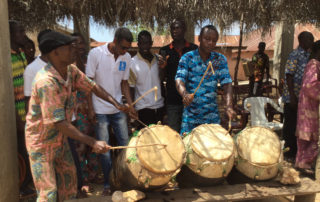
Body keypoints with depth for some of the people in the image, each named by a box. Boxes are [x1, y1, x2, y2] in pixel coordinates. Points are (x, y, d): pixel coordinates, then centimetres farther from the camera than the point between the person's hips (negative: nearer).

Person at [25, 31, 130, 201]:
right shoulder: (46, 82, -33)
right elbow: (59, 123, -33)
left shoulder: (71, 70, -7)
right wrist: (93, 143, -33)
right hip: (41, 142, -8)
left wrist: (117, 104, -6)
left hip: (60, 138, 8)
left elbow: (92, 86, 5)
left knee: (69, 176, 23)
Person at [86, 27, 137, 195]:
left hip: (118, 109, 4)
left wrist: (130, 104, 0)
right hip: (100, 110, -4)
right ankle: (107, 183, 21)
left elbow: (124, 82, 10)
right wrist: (90, 108, -9)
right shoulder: (96, 53, -11)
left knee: (125, 144, 8)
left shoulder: (126, 58, 2)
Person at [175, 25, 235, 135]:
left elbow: (226, 83, -5)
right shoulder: (187, 58, -3)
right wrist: (184, 94, -37)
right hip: (191, 114, -1)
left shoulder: (220, 59, 3)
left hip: (212, 114, 2)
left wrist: (229, 105, -22)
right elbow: (179, 79, -14)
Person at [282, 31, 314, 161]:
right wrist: (292, 97, -19)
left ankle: (296, 151, 28)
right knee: (290, 126, 3)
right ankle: (289, 153, 15)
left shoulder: (308, 55, 11)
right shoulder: (294, 56, -13)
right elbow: (289, 76, -17)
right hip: (292, 97, -7)